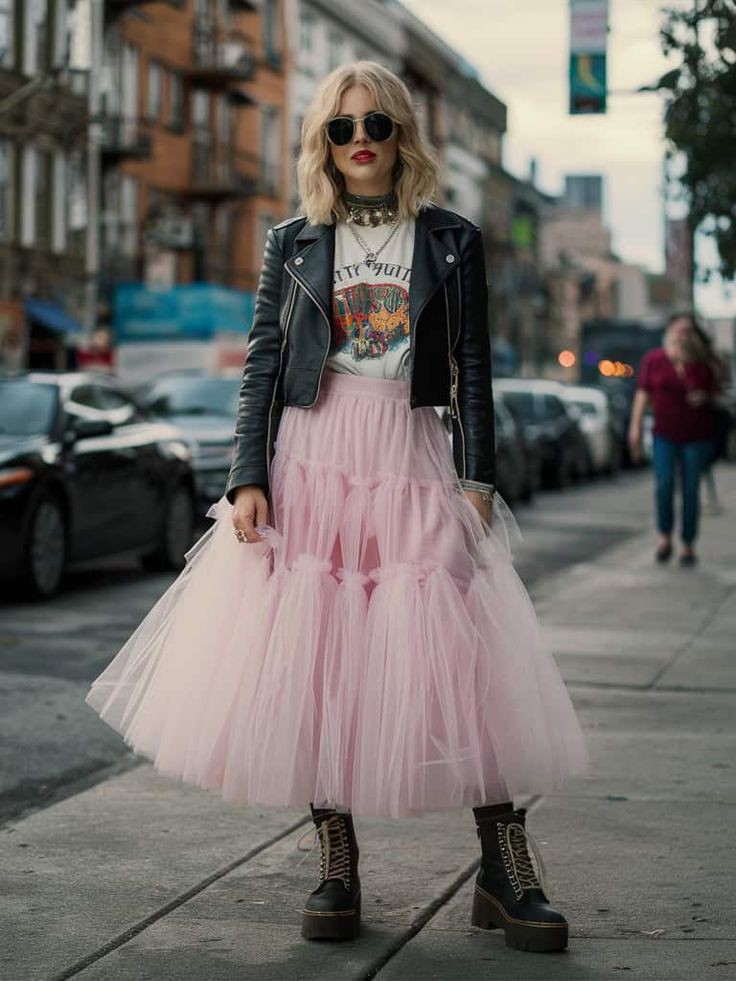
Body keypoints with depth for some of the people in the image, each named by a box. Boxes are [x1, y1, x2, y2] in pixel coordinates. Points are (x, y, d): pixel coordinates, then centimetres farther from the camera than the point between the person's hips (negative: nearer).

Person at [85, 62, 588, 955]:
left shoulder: (451, 242, 7)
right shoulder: (293, 243, 9)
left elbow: (473, 372, 6)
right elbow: (261, 367, 6)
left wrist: (477, 479, -4)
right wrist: (248, 479, -4)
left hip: (413, 465, -1)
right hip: (309, 466, 1)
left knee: (465, 657, -8)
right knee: (312, 664, -1)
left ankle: (506, 875, -2)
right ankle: (336, 869, 10)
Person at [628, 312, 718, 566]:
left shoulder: (702, 364, 0)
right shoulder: (653, 359, 0)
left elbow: (713, 394, 9)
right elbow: (643, 393, 1)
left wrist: (704, 397, -14)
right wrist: (636, 427, -5)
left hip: (696, 437, 0)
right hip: (665, 435, 0)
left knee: (691, 490, 0)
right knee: (664, 483, -16)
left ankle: (688, 545, 12)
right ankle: (664, 537, 3)